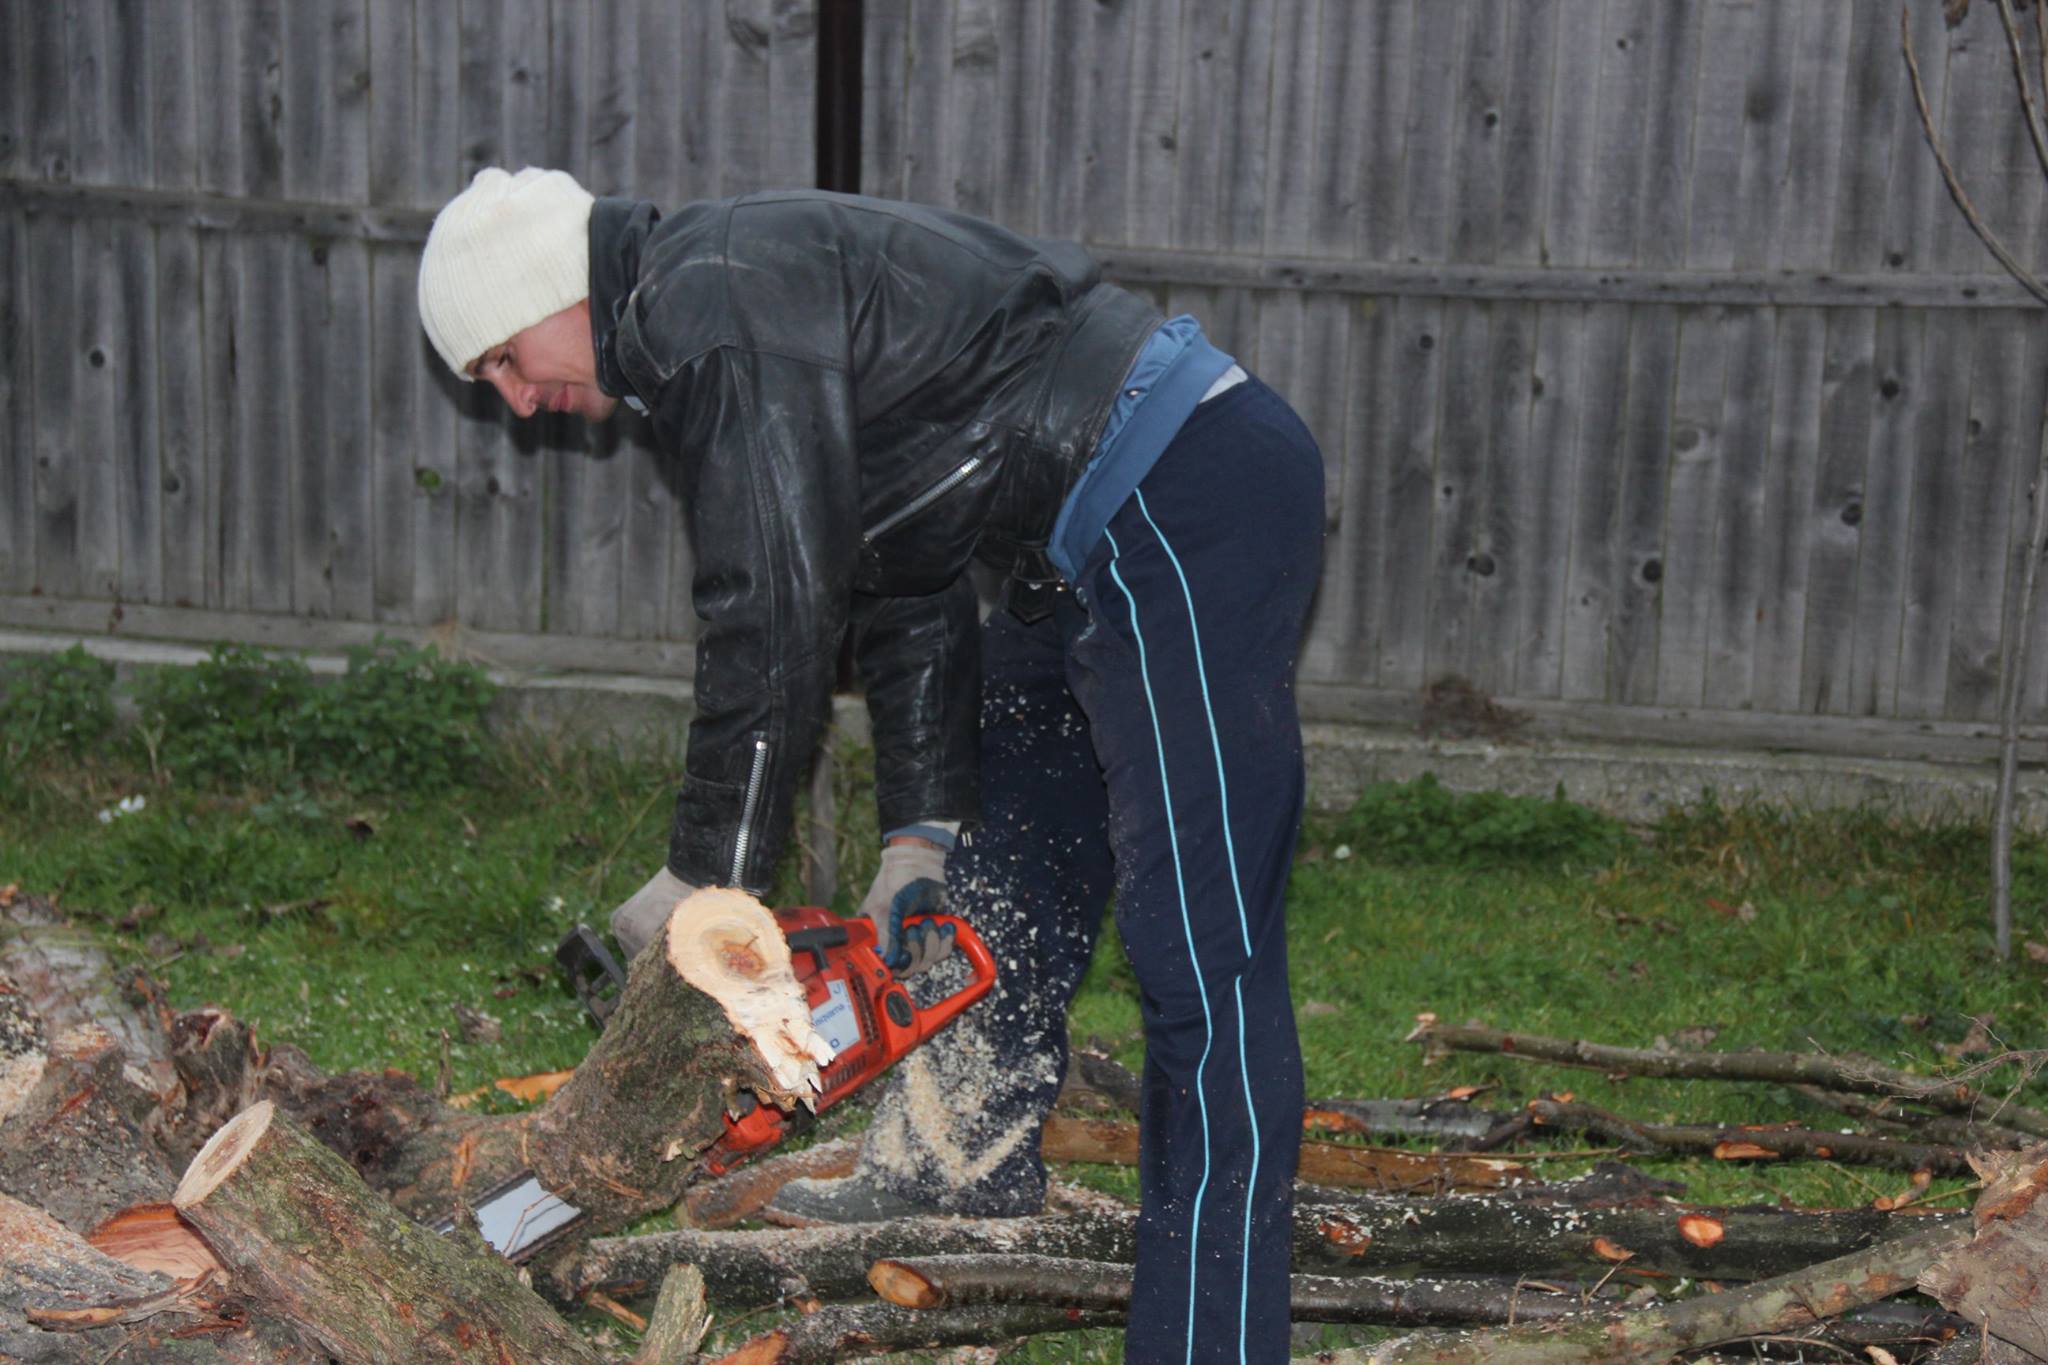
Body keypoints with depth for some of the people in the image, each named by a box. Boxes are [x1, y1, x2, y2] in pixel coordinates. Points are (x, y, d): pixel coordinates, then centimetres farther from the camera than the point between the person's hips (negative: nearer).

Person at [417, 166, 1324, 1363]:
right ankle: (969, 1153, 41)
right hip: (1090, 542, 11)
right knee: (1007, 863, 25)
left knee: (1202, 951, -13)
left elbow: (775, 615, -19)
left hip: (1192, 500, -11)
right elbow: (905, 592, 19)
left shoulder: (715, 308, -14)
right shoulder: (685, 341, 19)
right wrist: (922, 835, 14)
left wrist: (708, 875, -10)